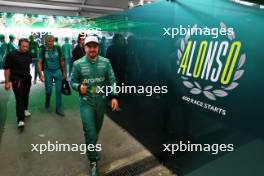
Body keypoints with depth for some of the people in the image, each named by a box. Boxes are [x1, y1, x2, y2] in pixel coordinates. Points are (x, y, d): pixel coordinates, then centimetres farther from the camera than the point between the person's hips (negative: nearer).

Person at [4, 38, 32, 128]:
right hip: (16, 80, -4)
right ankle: (20, 120, -6)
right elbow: (7, 69, -9)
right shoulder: (11, 55, -10)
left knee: (26, 96, 15)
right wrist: (7, 82, -12)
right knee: (19, 98, -8)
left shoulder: (29, 55, 3)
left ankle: (25, 109, 41)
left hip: (27, 79, 5)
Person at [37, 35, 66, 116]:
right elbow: (39, 63, -5)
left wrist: (64, 72, 7)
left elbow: (61, 61, 6)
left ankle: (58, 109, 11)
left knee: (59, 90, 0)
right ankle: (47, 103, 39)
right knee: (48, 90, 8)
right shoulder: (43, 50, -5)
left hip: (58, 71, 1)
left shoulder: (58, 49, -1)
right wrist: (40, 74, -12)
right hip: (48, 72, -1)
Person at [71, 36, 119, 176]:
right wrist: (79, 87, -23)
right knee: (90, 132, -4)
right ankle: (93, 161, 17)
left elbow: (112, 80, -2)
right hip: (86, 103, -2)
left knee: (97, 129, 20)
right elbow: (73, 82, 0)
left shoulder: (105, 62, -5)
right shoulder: (78, 64, -8)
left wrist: (114, 96, -12)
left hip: (101, 102, 2)